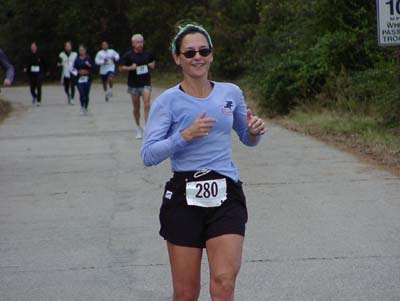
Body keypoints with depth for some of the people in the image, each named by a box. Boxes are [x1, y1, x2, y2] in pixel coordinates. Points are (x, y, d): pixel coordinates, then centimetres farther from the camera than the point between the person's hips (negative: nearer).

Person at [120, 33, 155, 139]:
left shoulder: (147, 54, 4)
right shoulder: (128, 55, -4)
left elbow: (153, 62, 23)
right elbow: (121, 67, -3)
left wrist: (152, 65, 1)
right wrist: (131, 68, -19)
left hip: (146, 83, 0)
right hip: (134, 85, 0)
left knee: (147, 105, -15)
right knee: (136, 108, 9)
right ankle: (138, 127, 27)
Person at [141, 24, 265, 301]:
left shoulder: (231, 93, 8)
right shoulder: (168, 101, -1)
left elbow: (247, 140, 22)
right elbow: (148, 155, -8)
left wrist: (255, 131, -1)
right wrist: (186, 135, -20)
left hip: (226, 197, 1)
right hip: (183, 197, -1)